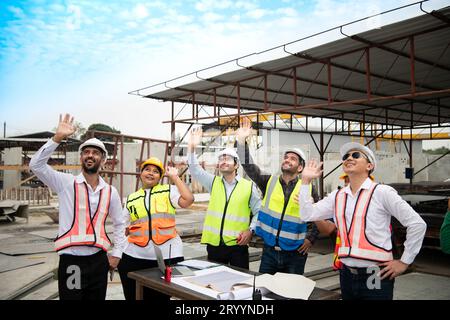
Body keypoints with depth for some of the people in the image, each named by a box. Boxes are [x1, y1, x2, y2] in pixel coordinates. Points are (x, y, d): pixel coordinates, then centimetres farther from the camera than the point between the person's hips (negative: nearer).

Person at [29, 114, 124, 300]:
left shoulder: (110, 192, 6)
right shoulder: (66, 183, -2)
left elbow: (119, 224, 17)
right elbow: (36, 165, -16)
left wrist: (116, 253, 10)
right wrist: (58, 138, -21)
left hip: (98, 260, 3)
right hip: (70, 261, -3)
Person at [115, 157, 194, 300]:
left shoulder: (169, 191, 4)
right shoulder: (131, 198, 13)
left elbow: (188, 200, -14)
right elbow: (124, 228, 18)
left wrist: (175, 177, -6)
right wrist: (117, 252, 10)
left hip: (167, 256, -2)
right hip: (134, 256, 3)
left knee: (161, 296, 9)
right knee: (133, 296, 11)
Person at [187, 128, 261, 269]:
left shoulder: (249, 186, 1)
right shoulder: (214, 182, 9)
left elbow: (259, 212, 5)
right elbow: (195, 170, -1)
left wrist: (250, 230, -8)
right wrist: (192, 148, -14)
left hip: (238, 244, -2)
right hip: (214, 243, 3)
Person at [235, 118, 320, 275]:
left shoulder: (308, 188, -2)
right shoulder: (269, 181, 2)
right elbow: (249, 167, -10)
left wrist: (311, 238, 0)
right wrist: (242, 141, -19)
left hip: (295, 253, -1)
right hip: (269, 250, 1)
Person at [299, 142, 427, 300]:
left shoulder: (382, 192, -9)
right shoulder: (337, 196, 7)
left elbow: (417, 224, -8)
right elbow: (307, 215, 2)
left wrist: (404, 261, -5)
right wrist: (306, 181, 1)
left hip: (376, 277, -5)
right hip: (347, 275, 5)